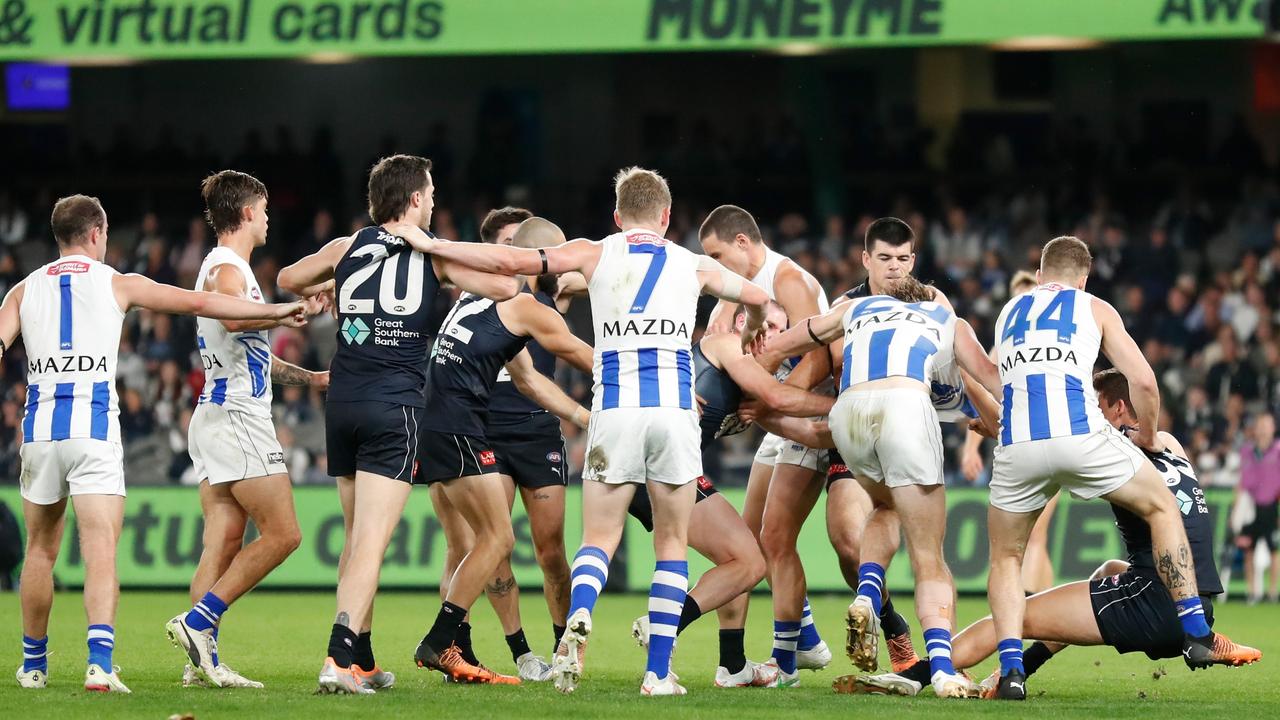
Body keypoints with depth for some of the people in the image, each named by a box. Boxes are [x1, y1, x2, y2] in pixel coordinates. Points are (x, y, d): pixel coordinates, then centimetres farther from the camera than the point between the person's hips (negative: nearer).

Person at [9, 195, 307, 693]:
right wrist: (274, 311, 11)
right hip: (95, 428, -3)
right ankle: (99, 660, -27)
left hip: (40, 427, 3)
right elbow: (198, 303, 5)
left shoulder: (25, 290, 13)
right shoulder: (117, 284, 6)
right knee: (100, 549, -9)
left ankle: (33, 663, 25)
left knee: (41, 549, 17)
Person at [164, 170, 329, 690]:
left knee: (223, 546, 2)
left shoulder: (227, 268, 23)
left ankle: (203, 661, -5)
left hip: (218, 416, 10)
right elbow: (235, 319, -32)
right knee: (282, 534, -11)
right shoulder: (227, 267, -9)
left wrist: (309, 377, 34)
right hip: (237, 418, -10)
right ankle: (197, 622, -15)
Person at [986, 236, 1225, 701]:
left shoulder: (1009, 313, 29)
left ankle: (1012, 669, -1)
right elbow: (1143, 382, 11)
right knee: (1162, 507, 22)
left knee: (1005, 559, 20)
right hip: (1079, 432, -2)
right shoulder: (1094, 308, 19)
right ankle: (1196, 635, 16)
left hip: (1018, 445, 2)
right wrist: (1147, 436, 28)